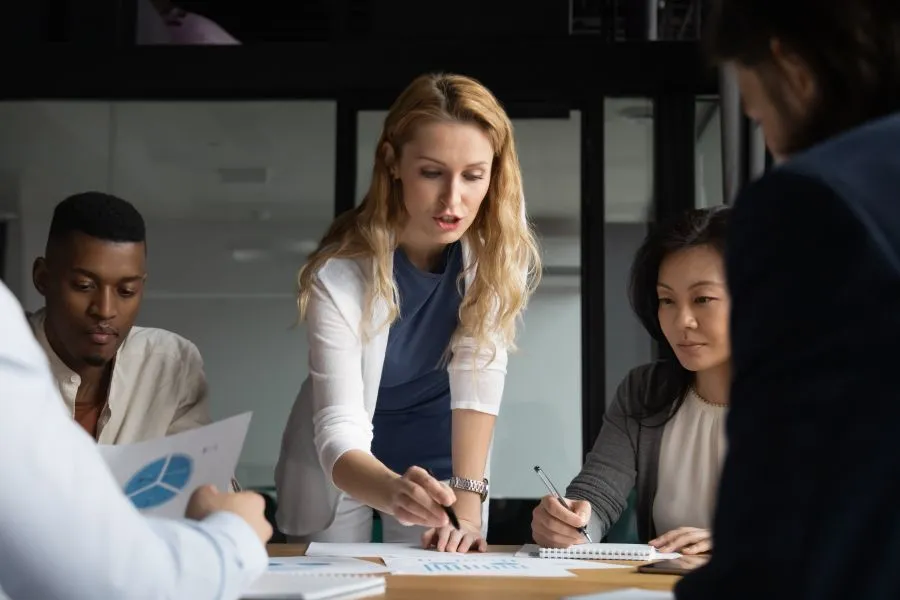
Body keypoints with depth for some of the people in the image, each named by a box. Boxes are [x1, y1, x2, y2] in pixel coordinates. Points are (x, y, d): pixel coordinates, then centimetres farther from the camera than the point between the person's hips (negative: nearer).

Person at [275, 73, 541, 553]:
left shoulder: (501, 239, -21)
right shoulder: (341, 272, -29)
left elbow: (478, 373, -23)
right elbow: (338, 433, -33)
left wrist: (467, 500, -33)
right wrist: (394, 492, -53)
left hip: (440, 456, 2)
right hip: (344, 465, -1)